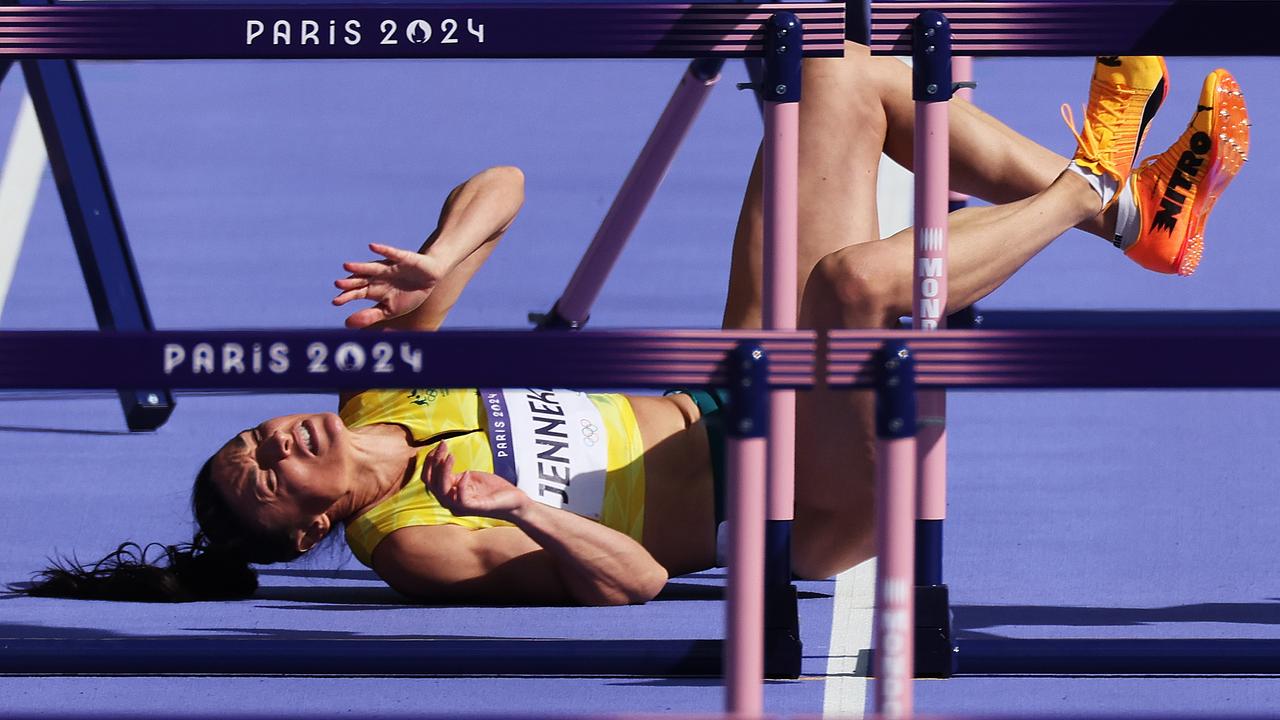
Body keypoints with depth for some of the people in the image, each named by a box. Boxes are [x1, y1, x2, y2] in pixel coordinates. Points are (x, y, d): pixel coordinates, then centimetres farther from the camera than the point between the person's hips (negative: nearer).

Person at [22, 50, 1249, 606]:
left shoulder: (381, 394, 2)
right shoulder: (414, 543, -20)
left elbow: (499, 188, 2)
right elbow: (631, 577, -28)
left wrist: (433, 269, -19)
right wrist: (514, 509, -44)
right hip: (805, 511, -8)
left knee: (845, 78, 3)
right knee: (850, 274, -38)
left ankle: (1117, 205, 5)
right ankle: (1092, 186, -9)